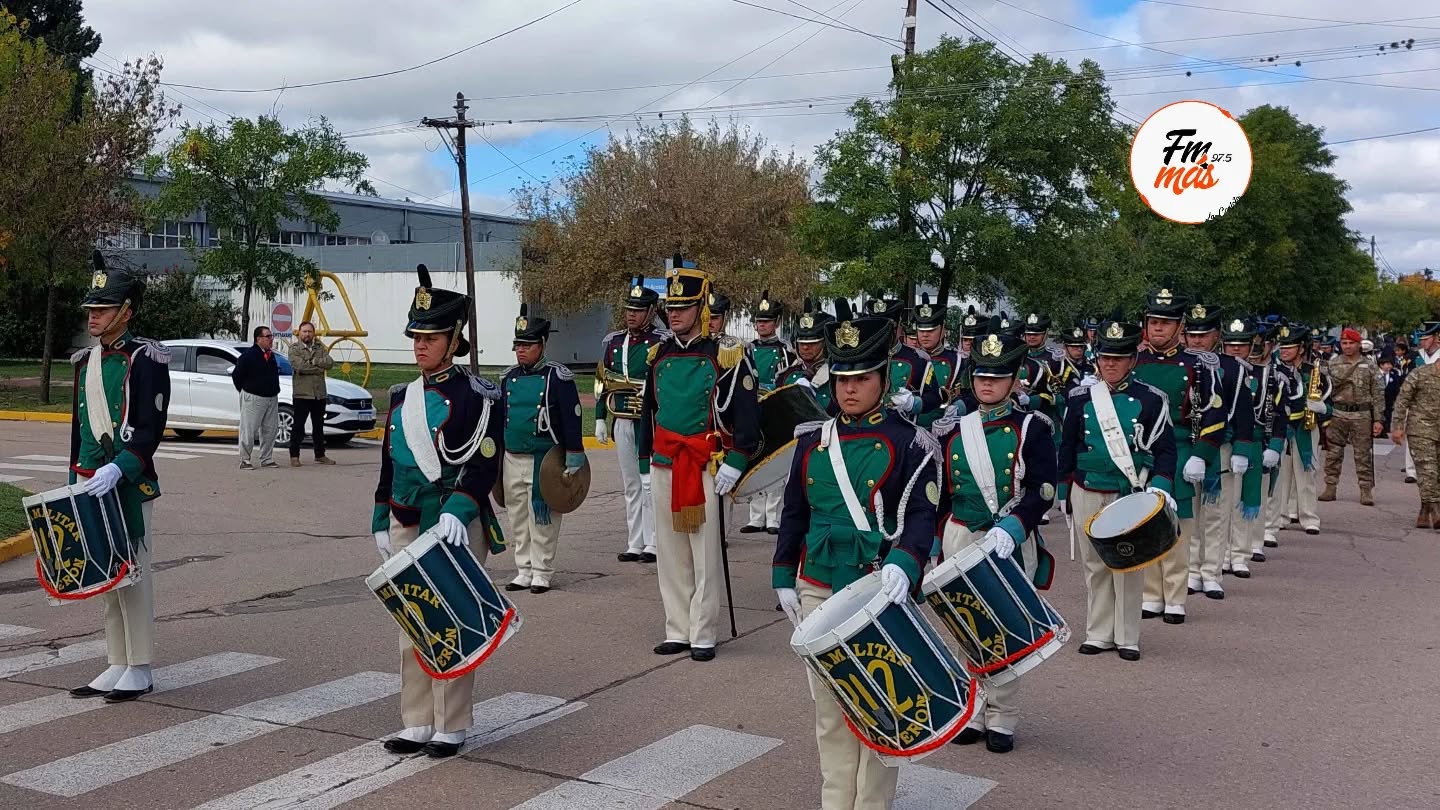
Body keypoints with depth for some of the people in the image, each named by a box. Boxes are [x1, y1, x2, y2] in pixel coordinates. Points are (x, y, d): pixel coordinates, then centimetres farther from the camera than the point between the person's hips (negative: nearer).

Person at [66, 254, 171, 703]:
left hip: (129, 487, -8)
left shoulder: (145, 358, -9)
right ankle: (116, 667, 21)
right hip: (91, 486, 8)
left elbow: (151, 429, -15)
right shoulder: (85, 360, 14)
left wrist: (117, 470, -26)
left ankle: (139, 670, 8)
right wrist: (76, 480, 18)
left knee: (132, 575, -2)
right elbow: (78, 426, 20)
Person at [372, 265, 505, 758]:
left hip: (455, 526, -7)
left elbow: (485, 466, -16)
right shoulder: (401, 397, 12)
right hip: (407, 526, 7)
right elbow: (388, 465, 17)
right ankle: (417, 725, 22)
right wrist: (381, 522, 15)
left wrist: (456, 512, -28)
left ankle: (451, 728, 11)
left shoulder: (475, 397, -8)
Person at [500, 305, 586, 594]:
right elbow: (498, 417, 17)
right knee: (518, 517, 10)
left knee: (542, 518, 0)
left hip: (544, 460, -5)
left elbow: (572, 418, -7)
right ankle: (524, 570, 20)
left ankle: (542, 572, 11)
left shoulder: (557, 377, -7)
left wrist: (574, 456, -9)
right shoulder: (509, 378, 9)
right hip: (512, 459, 5)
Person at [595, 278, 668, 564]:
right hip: (622, 421, 6)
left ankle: (653, 543, 1)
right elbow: (602, 382, 16)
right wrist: (599, 419, 12)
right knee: (630, 484, 10)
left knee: (649, 481, -5)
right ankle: (635, 544, 17)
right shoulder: (612, 341, 13)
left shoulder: (664, 341, -4)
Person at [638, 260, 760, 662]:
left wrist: (734, 463, -12)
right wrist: (645, 463, 18)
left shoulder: (726, 356, -6)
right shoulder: (659, 356, 11)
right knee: (670, 553, 10)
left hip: (708, 470, -5)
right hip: (665, 469, 5)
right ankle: (677, 631, 19)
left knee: (706, 555, 0)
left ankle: (703, 635, 9)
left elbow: (748, 414, -7)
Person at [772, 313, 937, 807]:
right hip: (818, 591, 4)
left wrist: (904, 565, -29)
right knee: (829, 706, 12)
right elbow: (793, 514, 14)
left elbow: (922, 516, -12)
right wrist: (783, 578, 10)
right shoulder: (812, 441, 8)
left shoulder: (908, 443, -6)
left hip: (879, 593, -4)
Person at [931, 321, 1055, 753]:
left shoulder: (1032, 428, -5)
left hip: (1011, 544, -3)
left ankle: (1002, 720, 17)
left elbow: (1042, 492, -13)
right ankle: (973, 714, 22)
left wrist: (1010, 530, -26)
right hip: (960, 540, 3)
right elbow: (938, 492, 10)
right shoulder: (952, 430, 4)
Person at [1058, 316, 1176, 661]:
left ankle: (1127, 638, 10)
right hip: (1087, 494, 2)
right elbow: (1067, 448, 11)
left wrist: (1160, 486, -14)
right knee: (1095, 565, 9)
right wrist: (1064, 491, 12)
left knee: (1128, 565, 1)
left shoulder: (1150, 399, -3)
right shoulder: (1080, 397, 3)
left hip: (1130, 495, -2)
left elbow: (1165, 449, -1)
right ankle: (1098, 633, 18)